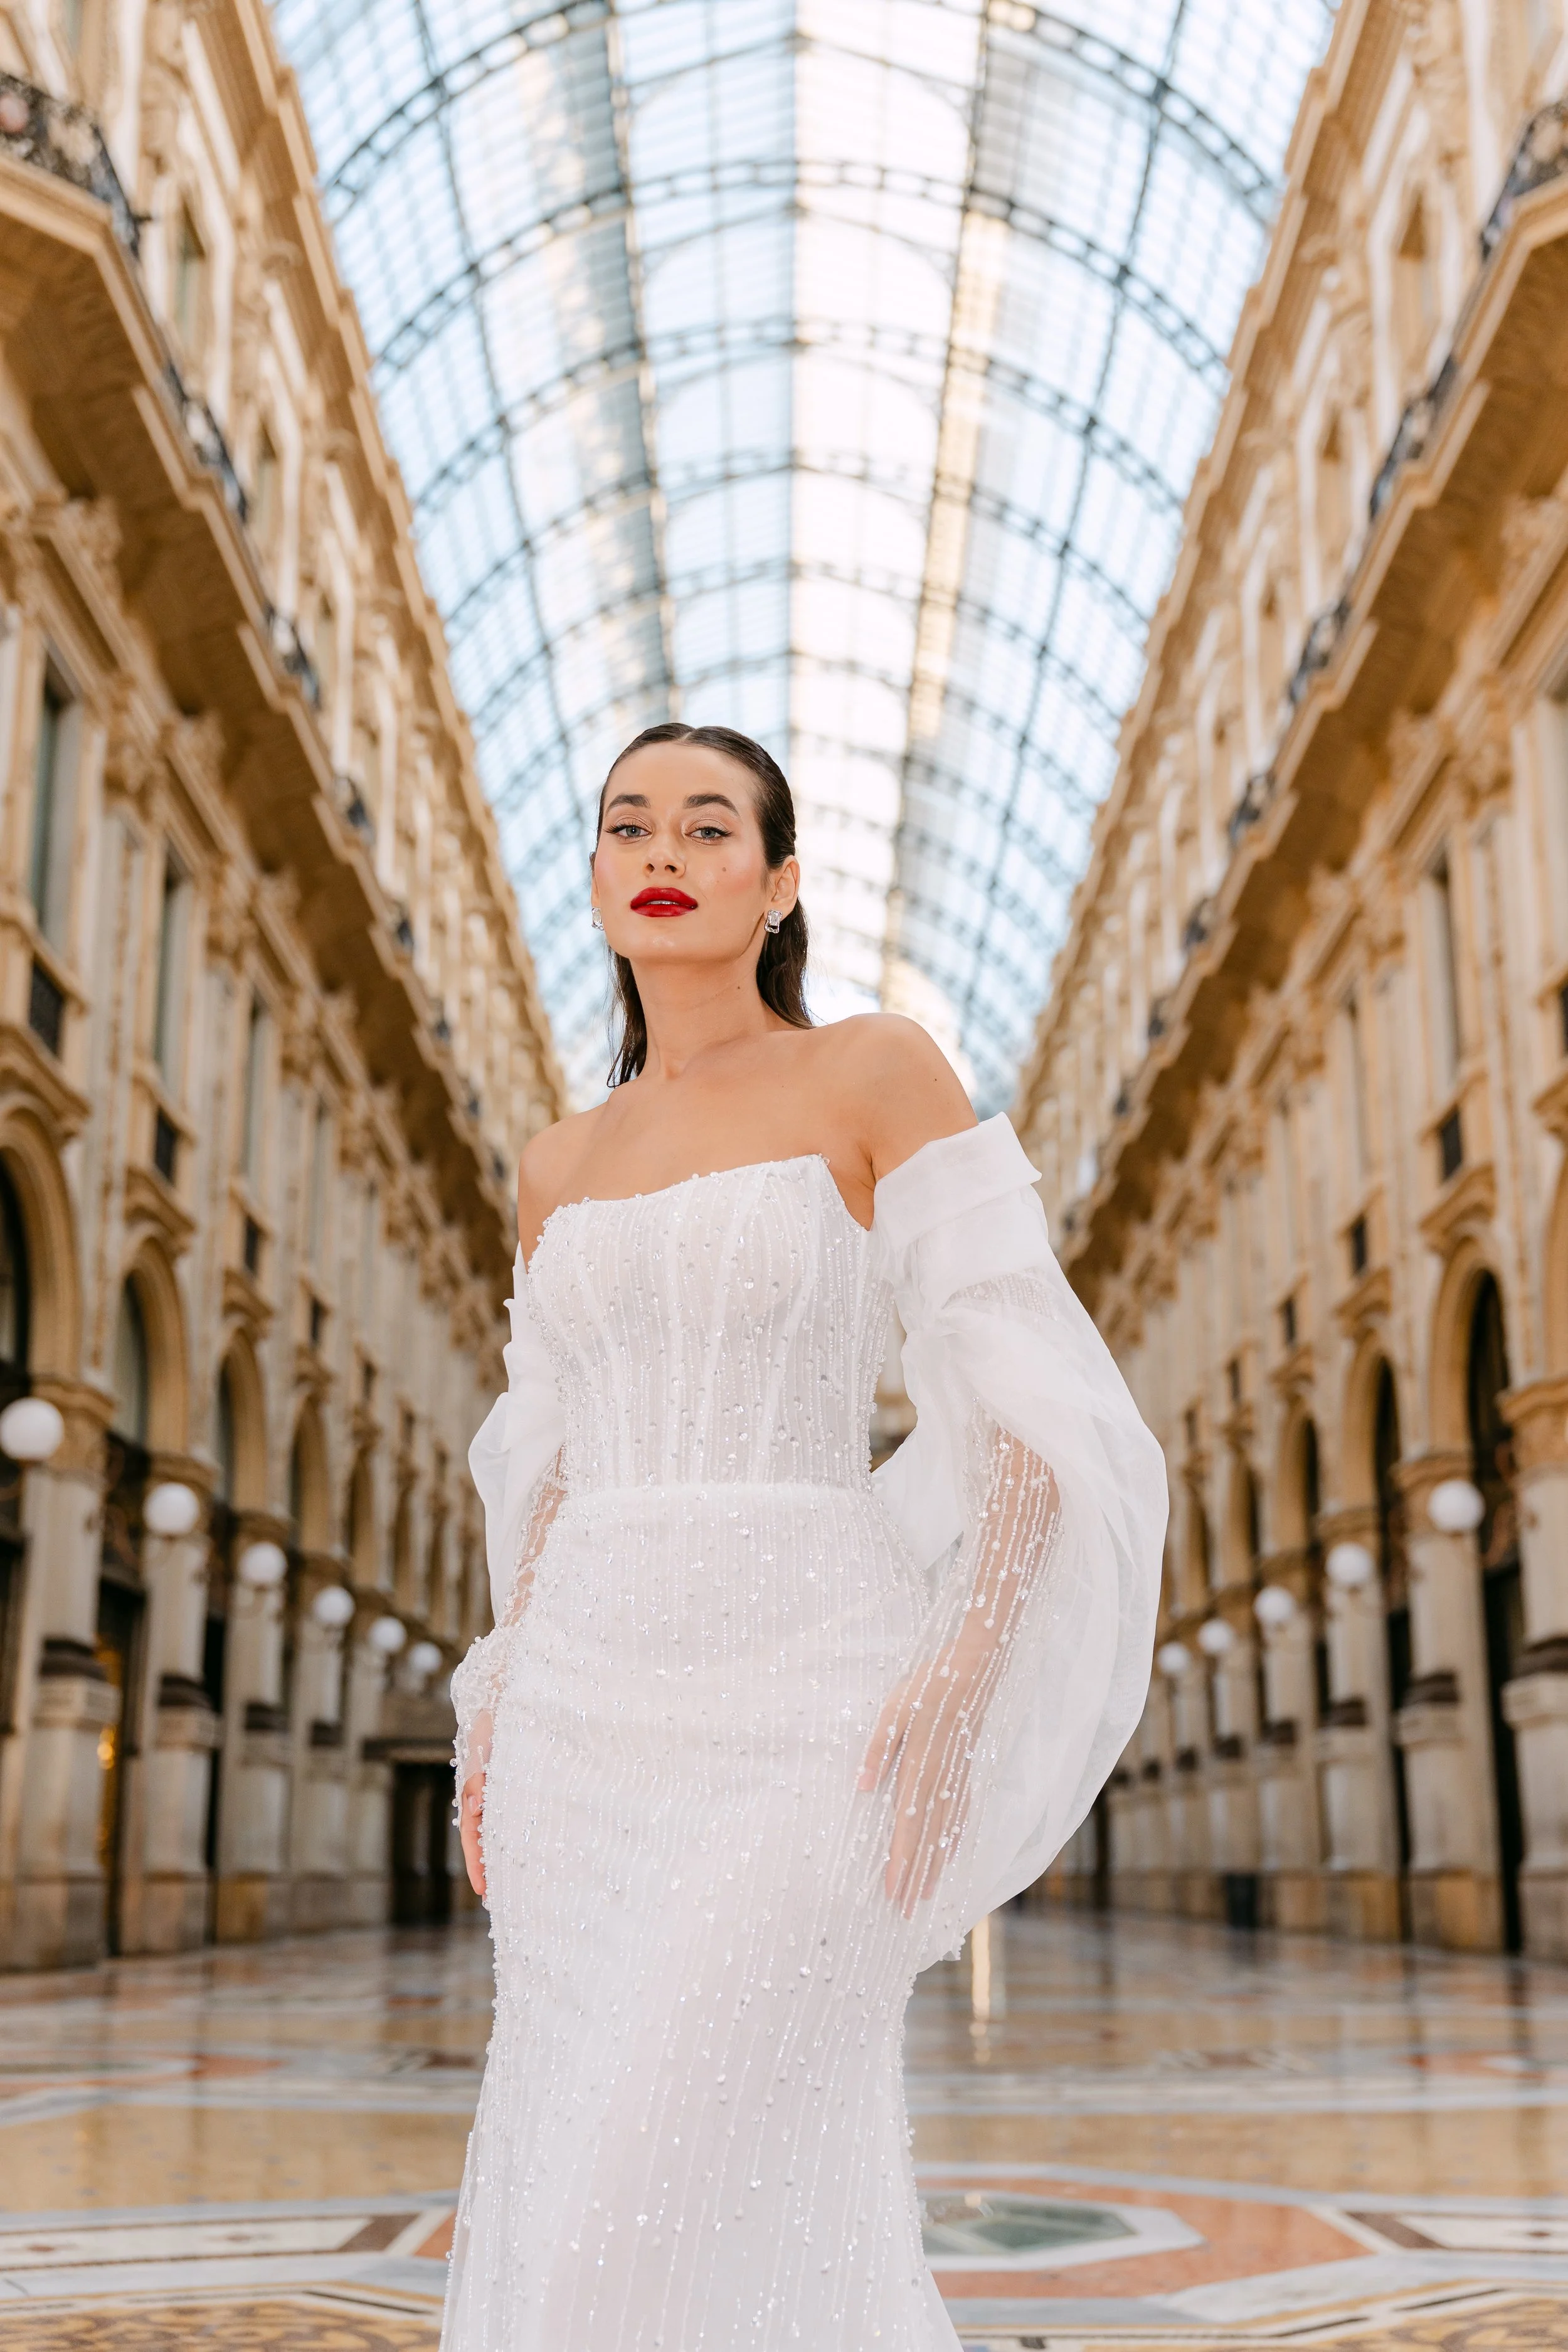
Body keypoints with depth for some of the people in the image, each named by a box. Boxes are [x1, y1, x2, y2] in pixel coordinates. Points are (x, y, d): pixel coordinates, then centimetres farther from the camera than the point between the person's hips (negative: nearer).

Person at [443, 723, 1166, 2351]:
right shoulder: (560, 1169, 15)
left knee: (693, 2205, -12)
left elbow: (1045, 1409, -7)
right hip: (596, 1706, 6)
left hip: (799, 1696, -5)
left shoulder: (879, 1072, -1)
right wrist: (494, 1727, 11)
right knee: (585, 2200, 6)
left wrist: (955, 1693, -18)